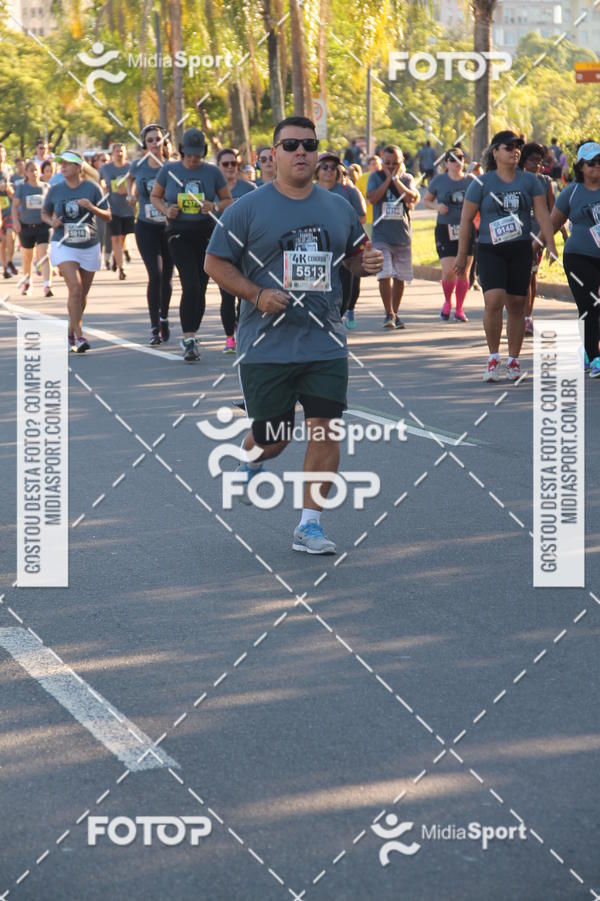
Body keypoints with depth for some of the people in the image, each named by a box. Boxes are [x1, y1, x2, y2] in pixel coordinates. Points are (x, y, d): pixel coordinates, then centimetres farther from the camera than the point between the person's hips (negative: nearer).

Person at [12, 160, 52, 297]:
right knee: (27, 257, 15)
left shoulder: (45, 187, 2)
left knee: (44, 254, -15)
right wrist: (15, 221, -20)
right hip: (26, 226, 1)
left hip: (43, 226, -1)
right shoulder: (21, 187, 0)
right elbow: (15, 205, -6)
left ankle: (47, 285, -21)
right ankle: (27, 283, 36)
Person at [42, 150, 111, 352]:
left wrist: (92, 207, -19)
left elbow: (108, 216, -1)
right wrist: (52, 222, -8)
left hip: (89, 246, 2)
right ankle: (79, 336, -18)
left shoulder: (92, 188, -3)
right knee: (75, 288, -18)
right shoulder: (55, 190, 0)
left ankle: (71, 331, 31)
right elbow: (45, 213, 15)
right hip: (63, 246, -2)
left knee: (83, 292, 10)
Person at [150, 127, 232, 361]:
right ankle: (189, 339, -15)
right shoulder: (169, 170, 2)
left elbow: (228, 200, 10)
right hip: (179, 233, -2)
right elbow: (154, 196, 14)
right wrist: (166, 209, -7)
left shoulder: (212, 172, 2)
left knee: (201, 287, 6)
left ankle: (190, 339, 19)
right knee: (191, 285, -17)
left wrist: (215, 206, -12)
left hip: (206, 232, 2)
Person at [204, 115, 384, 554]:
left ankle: (310, 525, 6)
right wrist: (257, 294, -13)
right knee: (273, 440, 4)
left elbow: (354, 256, 22)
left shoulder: (339, 208, 10)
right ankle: (251, 461, 42)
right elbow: (215, 263, 0)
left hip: (326, 344, 3)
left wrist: (369, 263, -3)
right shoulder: (248, 209, -2)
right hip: (267, 348, -3)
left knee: (326, 431, -6)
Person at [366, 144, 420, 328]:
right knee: (385, 275, -13)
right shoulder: (375, 177, 5)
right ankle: (389, 314, -7)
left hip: (402, 235, 2)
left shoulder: (407, 178, 8)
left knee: (400, 277, 7)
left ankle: (395, 313, 19)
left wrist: (396, 179, -9)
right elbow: (372, 198, -11)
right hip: (381, 235, -2)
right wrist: (388, 179, -9)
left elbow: (412, 199, -10)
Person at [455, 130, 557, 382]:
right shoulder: (481, 183, -2)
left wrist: (551, 246, -6)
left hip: (520, 250, 2)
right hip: (490, 250, -2)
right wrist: (462, 255, 0)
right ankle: (493, 357, -4)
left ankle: (513, 360, 17)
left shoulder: (529, 181, 5)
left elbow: (542, 214, 3)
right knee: (493, 300, -18)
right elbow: (466, 220, 0)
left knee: (516, 305, 5)